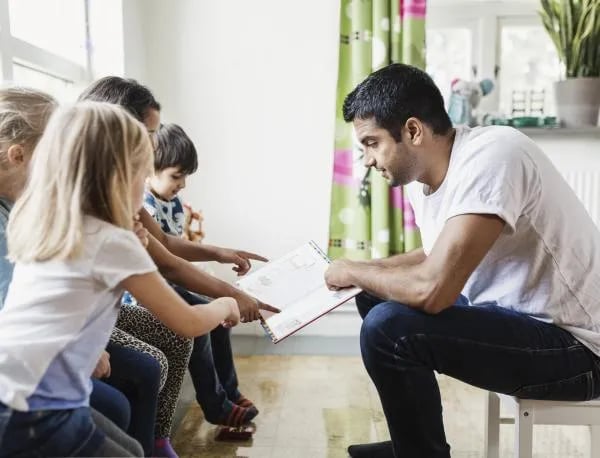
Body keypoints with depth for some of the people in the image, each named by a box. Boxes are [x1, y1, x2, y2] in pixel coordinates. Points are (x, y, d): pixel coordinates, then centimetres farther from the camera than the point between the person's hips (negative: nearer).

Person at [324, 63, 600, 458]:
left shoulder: (490, 157, -25)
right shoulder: (425, 175, 1)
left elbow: (432, 289, -34)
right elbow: (438, 258, 19)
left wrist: (353, 272, -15)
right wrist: (363, 272, 5)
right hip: (514, 312, 9)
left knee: (388, 328, -25)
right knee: (377, 297, 13)